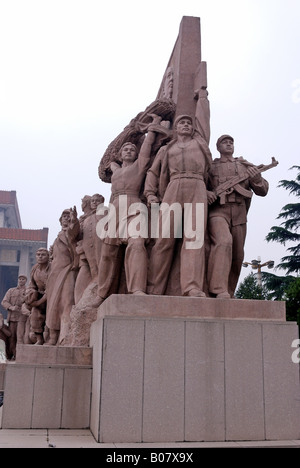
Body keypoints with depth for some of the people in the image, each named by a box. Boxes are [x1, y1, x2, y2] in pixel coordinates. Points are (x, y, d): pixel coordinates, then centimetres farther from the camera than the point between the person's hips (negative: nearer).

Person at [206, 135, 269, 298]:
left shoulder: (246, 166, 21)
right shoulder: (210, 166, 16)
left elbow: (263, 191, 16)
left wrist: (257, 179, -7)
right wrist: (205, 192, -8)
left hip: (239, 214, 4)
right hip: (217, 211, -4)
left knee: (237, 257, 3)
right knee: (223, 242, -29)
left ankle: (229, 294, 17)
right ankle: (219, 291, -36)